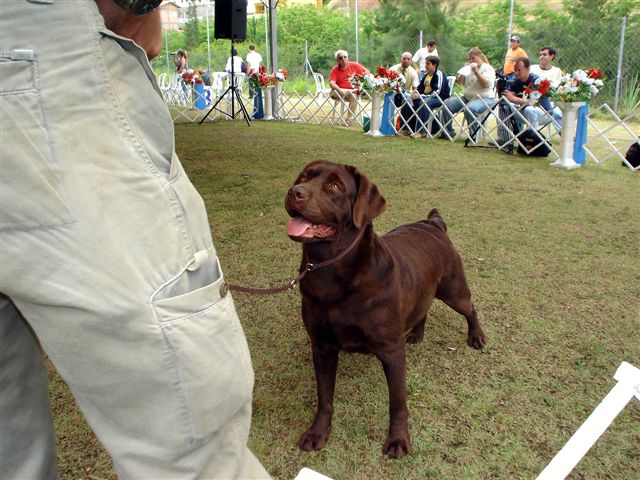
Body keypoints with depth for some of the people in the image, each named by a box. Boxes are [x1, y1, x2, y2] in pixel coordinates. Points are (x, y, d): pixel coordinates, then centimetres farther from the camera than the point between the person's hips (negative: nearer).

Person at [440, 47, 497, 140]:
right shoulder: (469, 68, 16)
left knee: (470, 109, -39)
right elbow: (459, 81, 16)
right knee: (447, 104, -8)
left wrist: (476, 71, -21)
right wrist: (464, 69, 1)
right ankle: (449, 132, -1)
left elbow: (486, 84, -18)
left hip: (484, 98, -7)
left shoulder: (488, 69, -3)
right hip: (467, 97, 7)